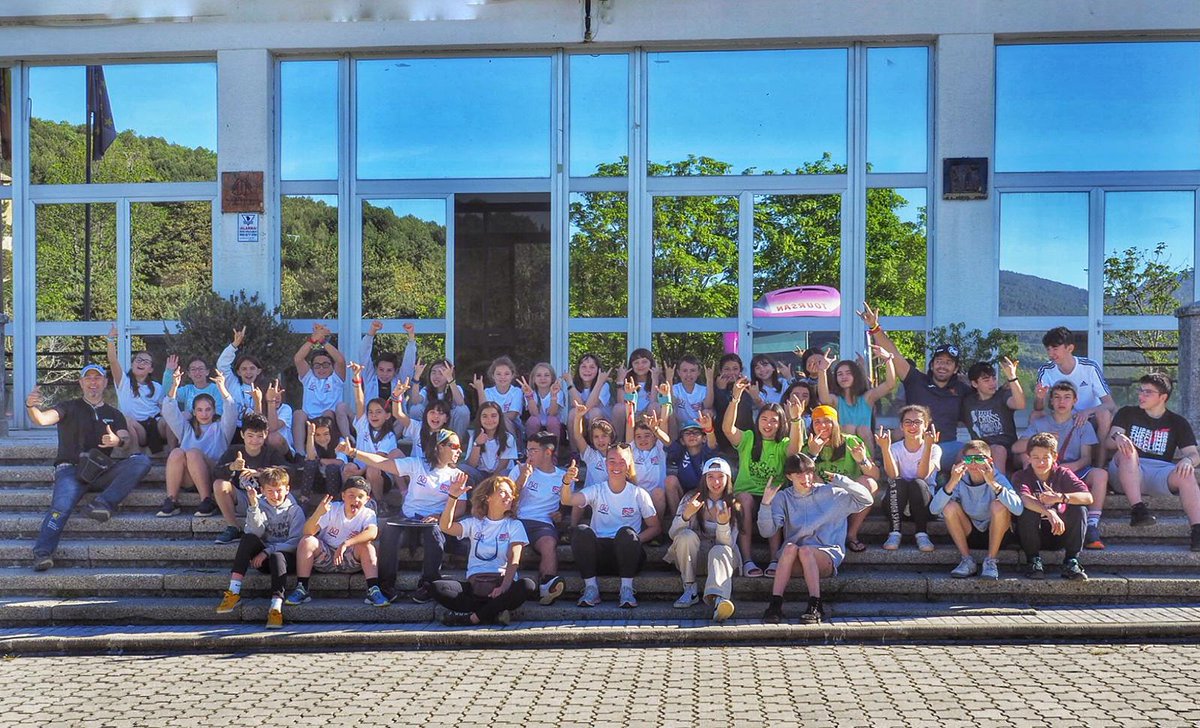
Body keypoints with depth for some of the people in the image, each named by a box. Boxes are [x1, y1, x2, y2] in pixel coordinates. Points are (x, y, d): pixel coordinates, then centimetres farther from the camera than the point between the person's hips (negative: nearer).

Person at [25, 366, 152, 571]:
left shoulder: (114, 414, 22)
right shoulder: (69, 407, 14)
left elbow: (128, 442, 7)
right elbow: (42, 419, -5)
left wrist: (118, 441, -19)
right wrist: (31, 407, -30)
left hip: (101, 473, 3)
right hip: (71, 469, -3)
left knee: (142, 460, -22)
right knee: (62, 506, -32)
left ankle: (104, 503, -33)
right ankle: (42, 553, -40)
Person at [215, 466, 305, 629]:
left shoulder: (295, 510, 2)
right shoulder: (260, 506, 8)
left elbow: (295, 543, -8)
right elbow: (257, 532, -12)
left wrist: (268, 551, -16)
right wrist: (253, 506, -25)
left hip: (287, 557, -2)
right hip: (263, 559, 3)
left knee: (276, 556, -36)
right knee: (248, 537, -25)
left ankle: (276, 606, -49)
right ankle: (234, 591, -33)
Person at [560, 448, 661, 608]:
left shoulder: (639, 494, 5)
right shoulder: (597, 491, 5)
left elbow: (656, 527, 6)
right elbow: (567, 501, -13)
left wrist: (633, 540, -12)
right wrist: (567, 482, -36)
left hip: (627, 555, -1)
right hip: (599, 553, 1)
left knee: (626, 532, -32)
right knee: (582, 531, -27)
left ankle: (627, 589, -24)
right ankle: (591, 588, -21)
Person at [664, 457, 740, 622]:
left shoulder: (733, 506, -2)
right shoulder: (692, 498, -3)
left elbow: (728, 544, -12)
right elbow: (673, 534, -13)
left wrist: (723, 523, -33)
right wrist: (686, 515, -33)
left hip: (719, 555, 0)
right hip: (691, 556, 0)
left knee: (720, 550, -35)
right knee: (687, 535, -30)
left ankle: (718, 598, -60)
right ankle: (690, 590, -23)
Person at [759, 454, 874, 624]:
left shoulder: (830, 493, 9)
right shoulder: (783, 498, 12)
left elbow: (867, 500, 5)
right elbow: (767, 531, 0)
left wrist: (839, 480, -4)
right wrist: (766, 503, -15)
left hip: (827, 555, -1)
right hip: (793, 561, 1)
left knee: (805, 550, -34)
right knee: (790, 547, -33)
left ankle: (815, 607, -38)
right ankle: (775, 605, -40)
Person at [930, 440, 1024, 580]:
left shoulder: (997, 478, -17)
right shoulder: (960, 481, -11)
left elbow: (1018, 509, -34)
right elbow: (934, 509, -23)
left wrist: (993, 484, -42)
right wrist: (951, 483, -36)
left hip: (996, 533, -2)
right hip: (968, 535, 2)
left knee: (999, 505, -29)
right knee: (950, 506, -23)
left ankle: (991, 562, -15)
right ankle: (967, 561, -11)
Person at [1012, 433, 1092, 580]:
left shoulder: (1063, 474, -3)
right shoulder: (1021, 476, -8)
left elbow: (1088, 498, -19)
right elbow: (1025, 499, -32)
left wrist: (1060, 497, -36)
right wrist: (1049, 513, -50)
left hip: (1058, 532, 2)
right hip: (1033, 534, -2)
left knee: (1080, 509, -21)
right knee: (1028, 510, -30)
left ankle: (1071, 562, -16)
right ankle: (1033, 561, -17)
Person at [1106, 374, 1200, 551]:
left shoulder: (1177, 423, 16)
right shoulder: (1127, 414, 16)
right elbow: (1109, 443, 1)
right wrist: (1117, 437, -24)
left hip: (1160, 473, 0)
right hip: (1129, 473, 0)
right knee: (1127, 451, -32)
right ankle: (1137, 510, -41)